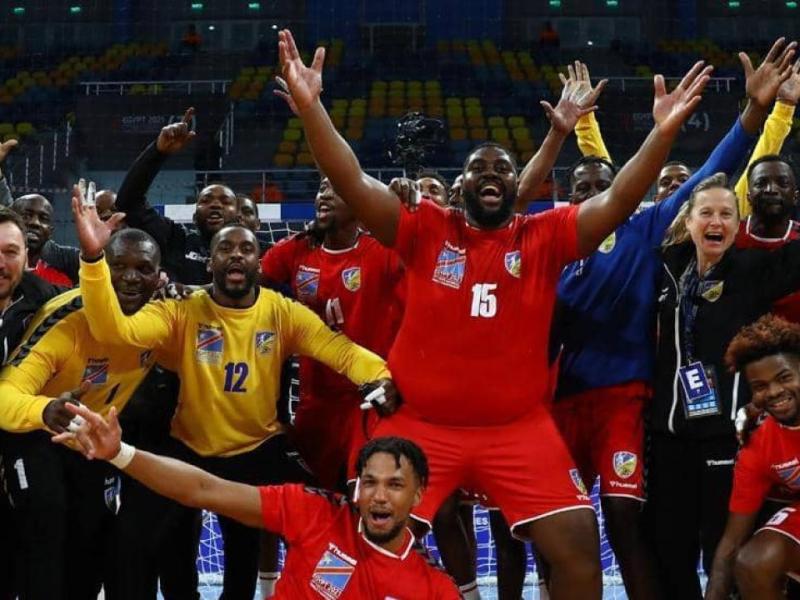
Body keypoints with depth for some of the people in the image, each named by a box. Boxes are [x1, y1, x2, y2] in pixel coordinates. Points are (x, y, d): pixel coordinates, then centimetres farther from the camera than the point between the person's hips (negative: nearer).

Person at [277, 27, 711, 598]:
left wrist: (664, 131, -23)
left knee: (579, 547, -5)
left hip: (519, 427, 1)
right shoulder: (426, 230, 0)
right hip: (422, 423, 0)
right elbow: (351, 181, -9)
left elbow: (619, 200, -9)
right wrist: (310, 106, -22)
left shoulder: (544, 237, 2)